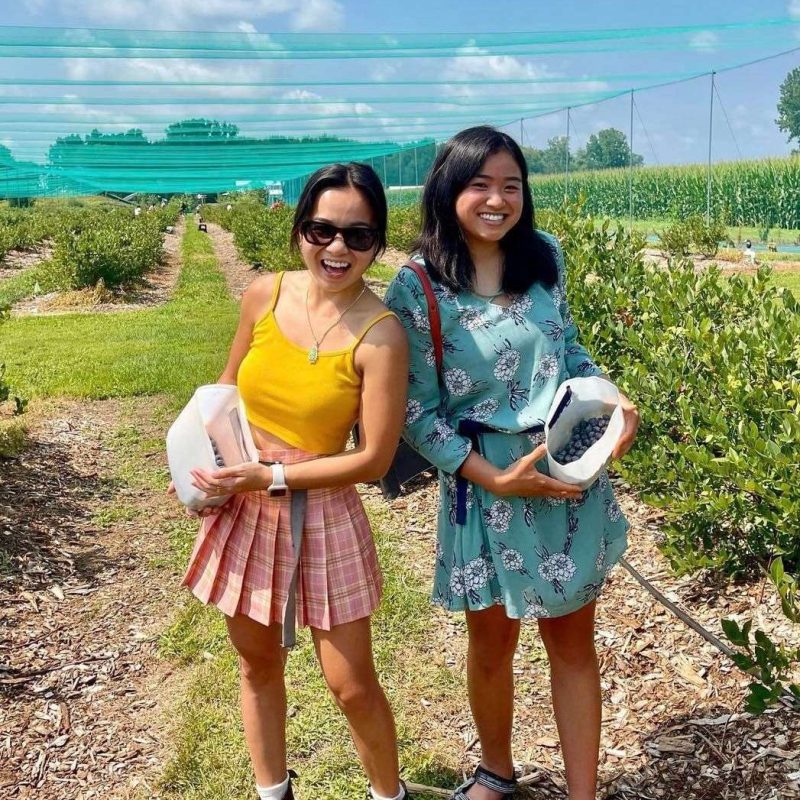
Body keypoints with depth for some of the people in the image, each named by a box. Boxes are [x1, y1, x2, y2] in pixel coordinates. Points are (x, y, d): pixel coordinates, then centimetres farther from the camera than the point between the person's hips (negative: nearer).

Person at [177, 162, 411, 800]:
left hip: (320, 514, -4)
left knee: (352, 687, 6)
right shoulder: (265, 294, -5)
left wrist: (271, 475, -19)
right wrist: (199, 460, -4)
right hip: (240, 506, 4)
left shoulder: (380, 334, -18)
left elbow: (375, 458, -16)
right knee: (258, 665, 20)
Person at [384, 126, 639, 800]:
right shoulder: (417, 290, -12)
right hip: (487, 488, -2)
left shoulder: (545, 257, 0)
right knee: (492, 644, 16)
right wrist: (494, 478, -19)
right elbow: (418, 413, -10)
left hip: (574, 477, 3)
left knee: (573, 642, 12)